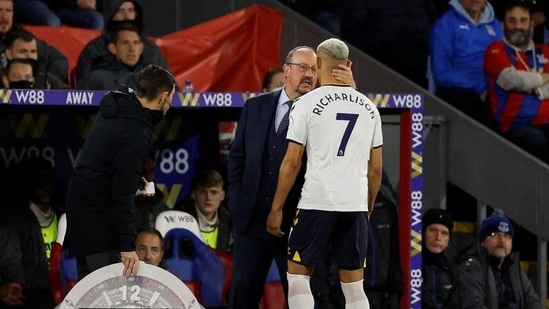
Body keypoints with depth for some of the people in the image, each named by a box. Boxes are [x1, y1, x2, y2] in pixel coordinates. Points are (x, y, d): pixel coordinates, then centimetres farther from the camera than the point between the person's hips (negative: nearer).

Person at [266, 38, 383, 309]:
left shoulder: (307, 104, -4)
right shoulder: (369, 108, 10)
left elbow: (292, 162, -5)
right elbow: (376, 168, 12)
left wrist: (276, 209, 2)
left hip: (317, 204, -4)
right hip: (356, 205, 4)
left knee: (297, 274, 8)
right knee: (354, 285, 9)